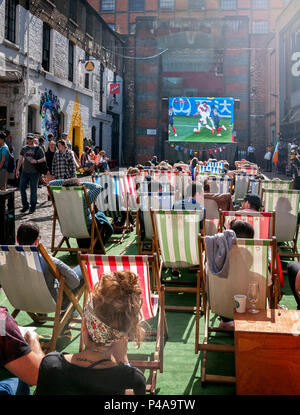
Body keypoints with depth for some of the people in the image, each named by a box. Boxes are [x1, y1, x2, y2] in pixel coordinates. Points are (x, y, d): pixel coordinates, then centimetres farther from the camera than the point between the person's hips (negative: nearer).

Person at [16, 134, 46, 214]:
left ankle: (33, 207, 14)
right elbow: (20, 159, 13)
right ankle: (25, 205, 13)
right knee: (22, 188, 0)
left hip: (34, 172, -4)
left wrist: (36, 161, -18)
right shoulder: (24, 148, 10)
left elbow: (44, 158, 0)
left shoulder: (38, 149, -1)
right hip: (25, 171, 4)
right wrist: (17, 170, 9)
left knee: (33, 190, 2)